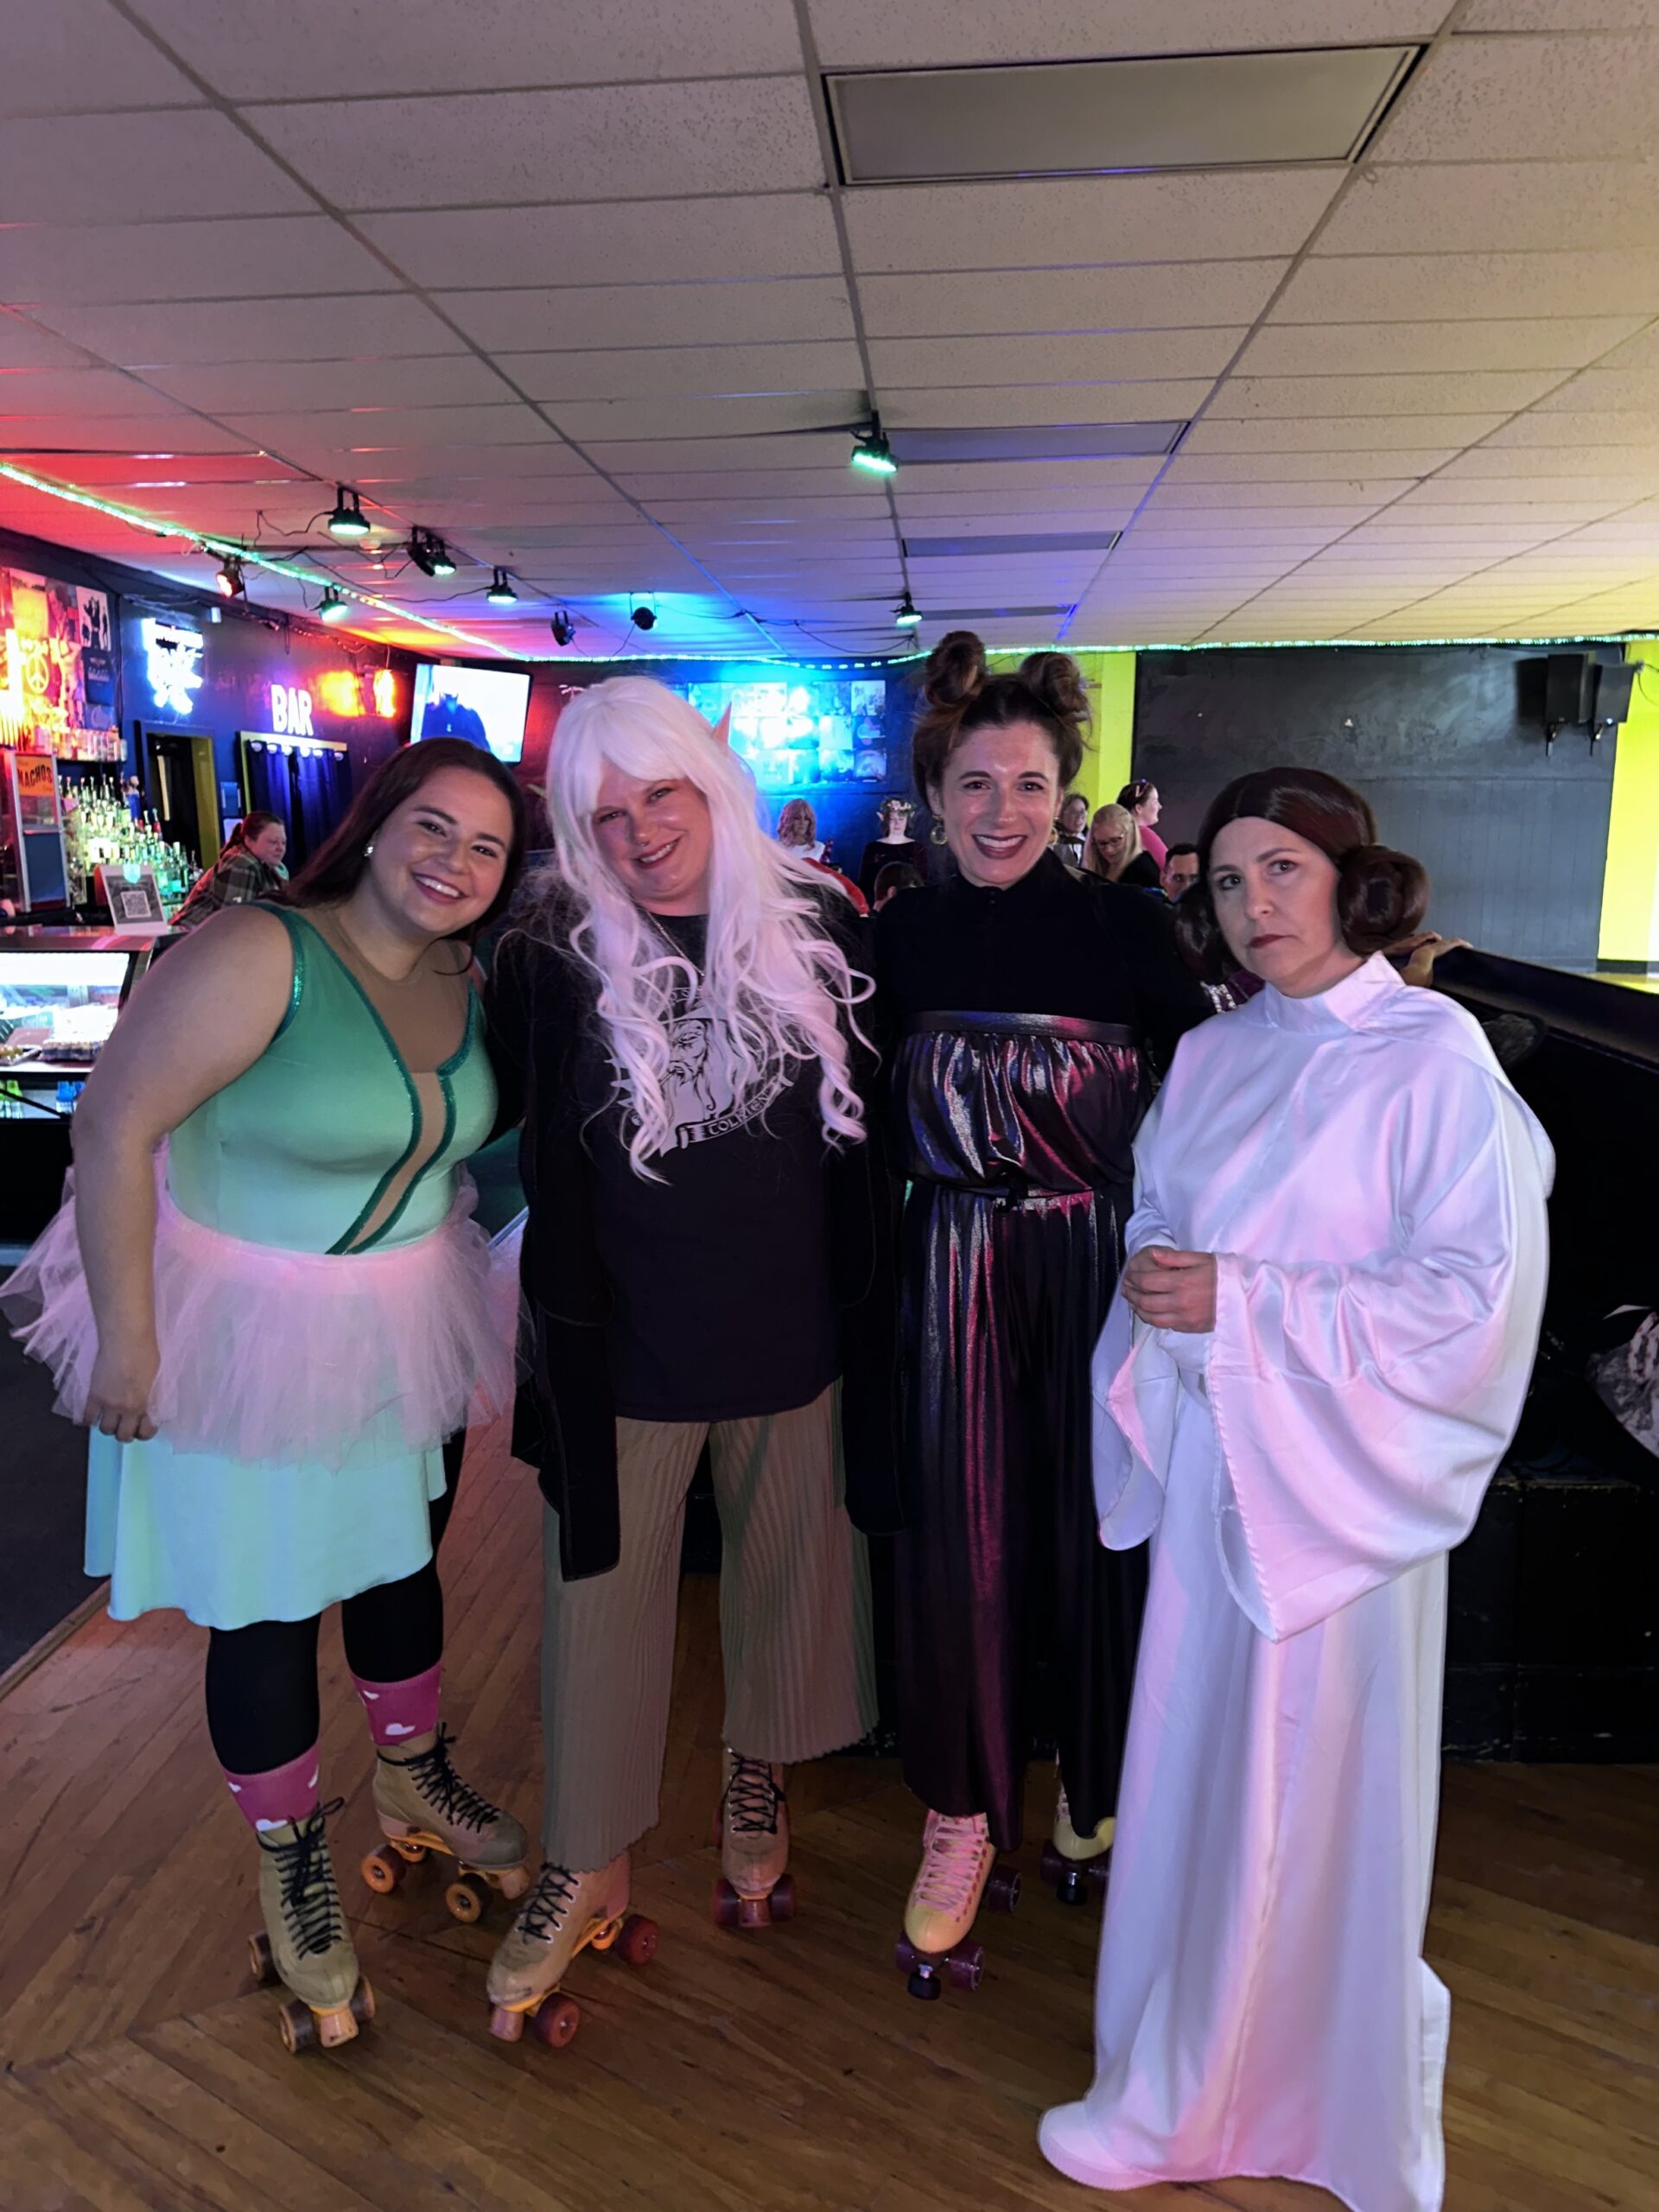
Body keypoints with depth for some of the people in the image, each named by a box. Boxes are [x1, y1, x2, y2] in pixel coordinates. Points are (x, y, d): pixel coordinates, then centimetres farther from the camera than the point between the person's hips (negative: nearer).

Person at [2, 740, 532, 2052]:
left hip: (405, 1322, 6)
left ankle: (413, 1777, 49)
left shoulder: (466, 982, -3)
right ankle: (293, 1862, 36)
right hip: (243, 1326, -6)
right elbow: (115, 1124, -23)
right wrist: (127, 1339, -20)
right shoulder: (262, 956, -23)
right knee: (266, 1608, 10)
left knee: (404, 1559, 22)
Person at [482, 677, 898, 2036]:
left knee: (785, 1577, 19)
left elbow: (873, 1114, 7)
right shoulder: (555, 964, -8)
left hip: (799, 1328, 2)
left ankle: (762, 1785, 46)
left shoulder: (816, 927, -3)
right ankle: (588, 1862, 33)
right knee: (603, 1601, 11)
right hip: (626, 1348, -1)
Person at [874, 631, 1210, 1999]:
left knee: (1101, 1531, 10)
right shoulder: (899, 935, 2)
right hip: (956, 1272, 1)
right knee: (960, 1541, 7)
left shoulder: (1124, 925, -6)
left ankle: (1097, 1788, 38)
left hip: (1104, 1267, -1)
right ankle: (963, 1817, 29)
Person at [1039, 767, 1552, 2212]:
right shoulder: (1212, 1057, 8)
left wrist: (1242, 1303, -18)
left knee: (1323, 1803, 7)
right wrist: (1153, 1287, -7)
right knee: (1195, 1781, 14)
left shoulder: (1435, 1056, -9)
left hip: (1339, 1482, -5)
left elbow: (1471, 1290, -15)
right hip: (1205, 1466, 5)